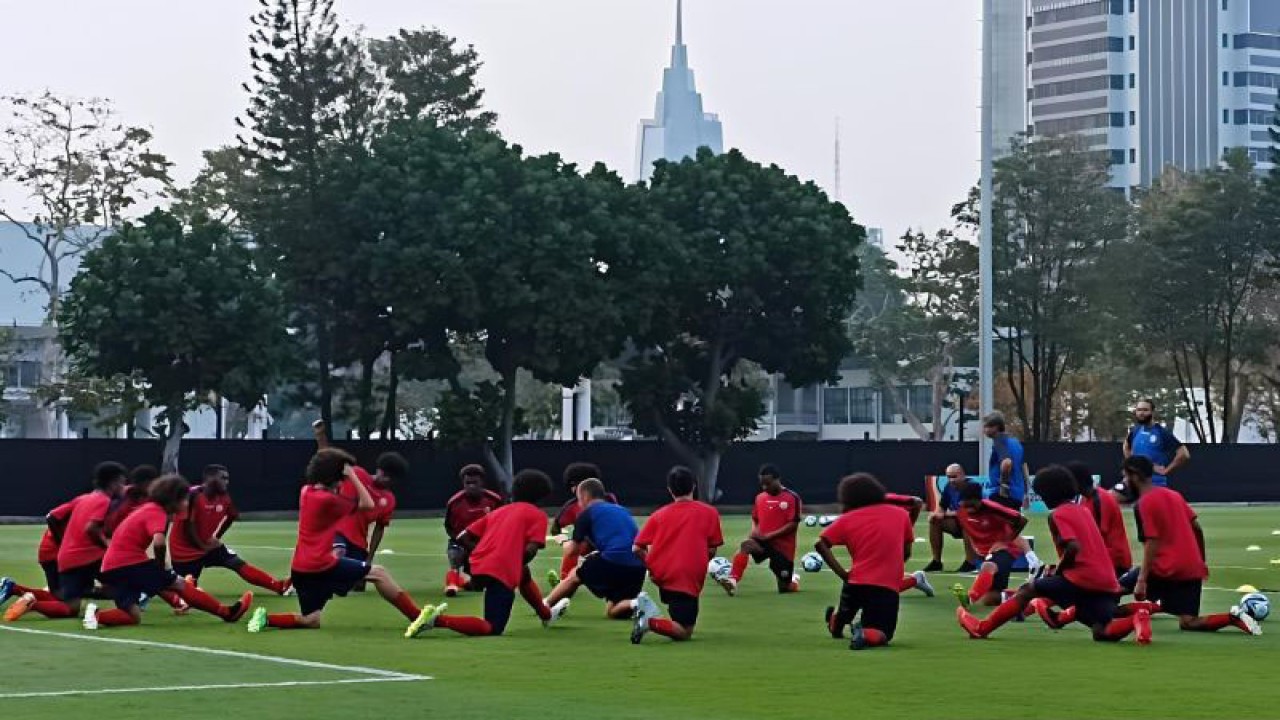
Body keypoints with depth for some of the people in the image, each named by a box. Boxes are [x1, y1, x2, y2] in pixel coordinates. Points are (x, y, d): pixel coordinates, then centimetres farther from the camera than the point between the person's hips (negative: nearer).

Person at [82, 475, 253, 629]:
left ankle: (97, 615, -15)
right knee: (179, 584, -1)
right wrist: (162, 567, -9)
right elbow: (158, 543, -26)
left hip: (112, 568, 9)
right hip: (128, 564, -9)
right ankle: (227, 613, 2)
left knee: (133, 617, 6)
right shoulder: (157, 512, -9)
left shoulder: (147, 508, 20)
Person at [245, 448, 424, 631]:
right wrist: (352, 475, -6)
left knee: (311, 621, 17)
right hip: (321, 566, -8)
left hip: (301, 568, 8)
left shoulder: (306, 491, 9)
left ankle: (265, 618, -1)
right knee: (379, 573, 1)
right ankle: (417, 617, -3)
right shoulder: (328, 500, -14)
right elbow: (368, 505, -7)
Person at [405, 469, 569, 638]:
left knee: (524, 576, 35)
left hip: (477, 567, 8)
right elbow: (530, 550, -8)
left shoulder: (498, 511, 24)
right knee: (492, 629, -8)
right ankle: (437, 620, -25)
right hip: (502, 572, -8)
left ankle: (547, 615, 52)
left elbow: (462, 538, 16)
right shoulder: (538, 515, 8)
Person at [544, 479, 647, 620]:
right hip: (637, 568, 5)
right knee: (613, 612, 17)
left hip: (613, 561, -5)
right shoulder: (622, 511, 27)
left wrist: (565, 543, 38)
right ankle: (635, 605, -11)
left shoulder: (587, 513, 9)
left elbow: (572, 550, 14)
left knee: (574, 576, 22)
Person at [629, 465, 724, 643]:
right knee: (684, 632, 0)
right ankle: (651, 622, -29)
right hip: (688, 580, -4)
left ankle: (646, 602, 11)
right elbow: (712, 551, 5)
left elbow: (637, 549, 6)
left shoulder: (659, 515, 10)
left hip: (660, 573, 4)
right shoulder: (710, 512, 5)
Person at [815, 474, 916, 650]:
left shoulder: (847, 519, 5)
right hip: (888, 587, -2)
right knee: (881, 634, -1)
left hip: (856, 582, 2)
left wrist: (842, 573, -1)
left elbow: (821, 545, -2)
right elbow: (906, 552, 13)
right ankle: (866, 635, -25)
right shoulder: (901, 514, 7)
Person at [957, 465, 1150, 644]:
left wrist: (1058, 571, -1)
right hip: (1108, 584, 7)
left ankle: (981, 628, 11)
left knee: (1028, 590, 9)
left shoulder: (1057, 515, -3)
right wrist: (1061, 567, 22)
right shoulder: (1083, 510, 23)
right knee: (1103, 633, 0)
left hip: (1083, 579, -7)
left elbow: (1074, 547, -17)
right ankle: (1136, 619, -27)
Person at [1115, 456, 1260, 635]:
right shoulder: (1173, 495, 15)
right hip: (1193, 568, 7)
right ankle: (1233, 618, -15)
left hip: (1167, 570, -7)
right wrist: (1202, 561, 24)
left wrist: (1142, 580, -18)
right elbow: (1196, 528, 16)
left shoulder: (1143, 504, -9)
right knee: (1189, 623, 4)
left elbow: (1152, 543, -16)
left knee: (1119, 586, 8)